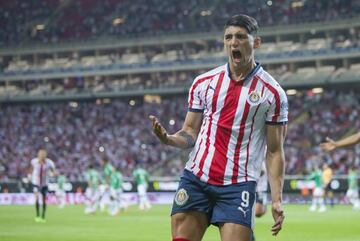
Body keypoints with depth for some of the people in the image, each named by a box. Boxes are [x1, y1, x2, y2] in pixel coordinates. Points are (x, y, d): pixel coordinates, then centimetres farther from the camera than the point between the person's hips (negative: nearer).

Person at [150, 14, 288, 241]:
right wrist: (168, 138, -9)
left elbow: (274, 151, 2)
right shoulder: (203, 82, 9)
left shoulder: (273, 93, 0)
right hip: (195, 179, 3)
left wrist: (277, 200, -6)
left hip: (238, 186, -3)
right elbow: (190, 132, 14)